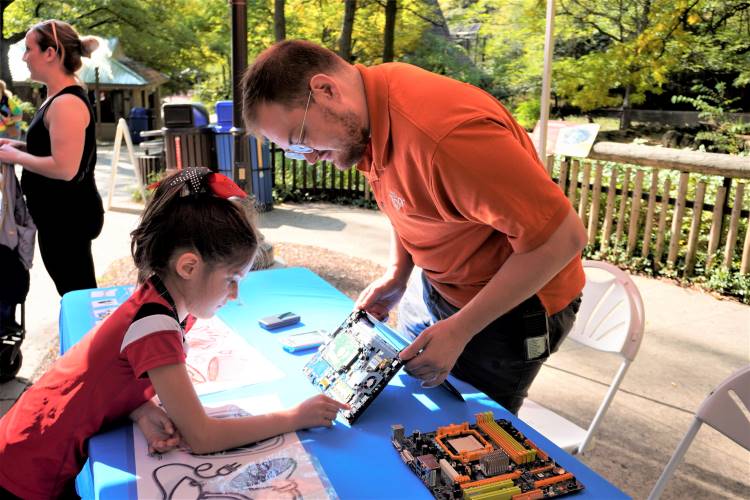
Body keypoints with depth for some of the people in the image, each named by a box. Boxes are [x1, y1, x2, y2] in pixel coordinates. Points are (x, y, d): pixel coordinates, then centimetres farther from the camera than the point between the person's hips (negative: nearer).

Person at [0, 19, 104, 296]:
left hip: (68, 217, -10)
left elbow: (65, 168, -27)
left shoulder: (67, 103, -21)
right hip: (62, 213, 10)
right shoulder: (58, 98, 12)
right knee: (77, 295, 19)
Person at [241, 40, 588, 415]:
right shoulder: (371, 104, -8)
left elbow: (563, 237, -30)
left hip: (510, 303, -7)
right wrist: (397, 274, -1)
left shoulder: (445, 133, -35)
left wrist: (459, 329, -25)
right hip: (433, 285, 8)